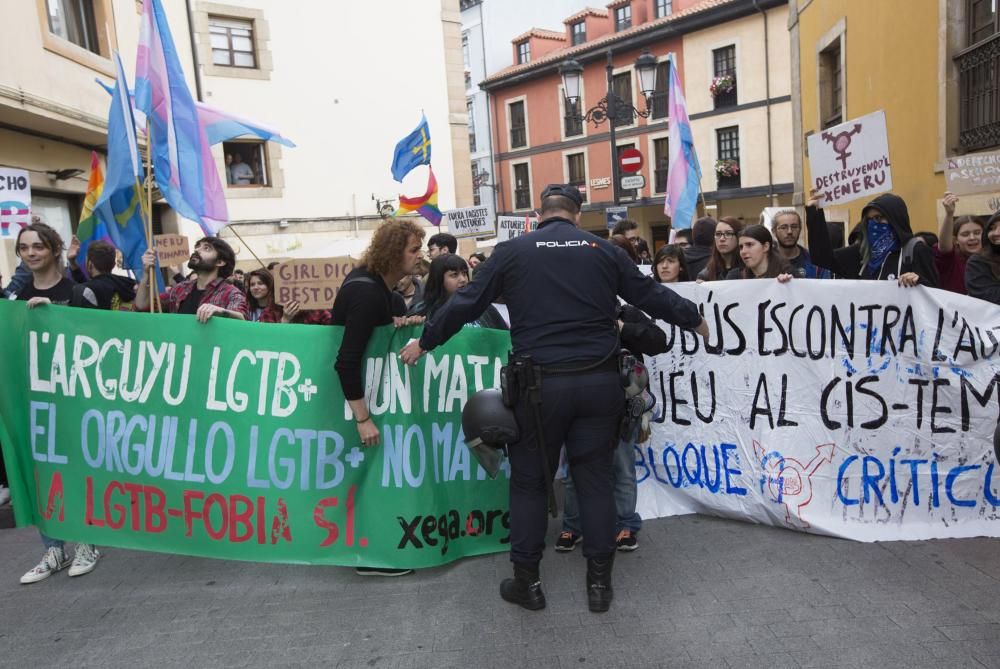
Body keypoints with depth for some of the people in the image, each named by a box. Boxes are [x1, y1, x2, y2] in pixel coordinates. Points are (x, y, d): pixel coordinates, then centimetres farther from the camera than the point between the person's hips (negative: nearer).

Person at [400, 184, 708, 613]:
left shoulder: (513, 251, 3)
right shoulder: (604, 249, 8)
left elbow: (467, 303, 5)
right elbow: (651, 295, 15)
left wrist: (425, 341, 18)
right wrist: (694, 319, 32)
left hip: (540, 382, -2)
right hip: (598, 381, 2)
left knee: (530, 481, 12)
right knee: (595, 479, 12)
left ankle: (527, 582, 20)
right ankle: (599, 582, 20)